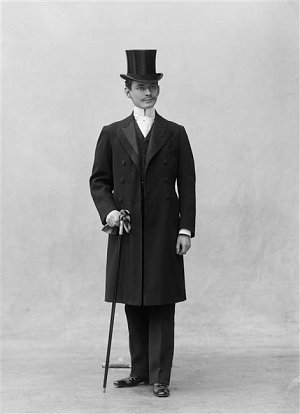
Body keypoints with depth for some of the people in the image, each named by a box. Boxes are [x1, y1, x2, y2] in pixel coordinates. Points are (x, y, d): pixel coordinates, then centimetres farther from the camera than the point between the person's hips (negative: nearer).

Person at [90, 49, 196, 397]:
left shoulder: (175, 134, 6)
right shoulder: (112, 134, 8)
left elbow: (187, 185, 3)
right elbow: (99, 180, 9)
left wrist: (186, 229, -3)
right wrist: (108, 210, -9)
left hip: (164, 232, -1)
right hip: (126, 230, 2)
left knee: (162, 306, 0)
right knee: (134, 306, 8)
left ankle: (160, 377, 6)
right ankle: (139, 371, 20)